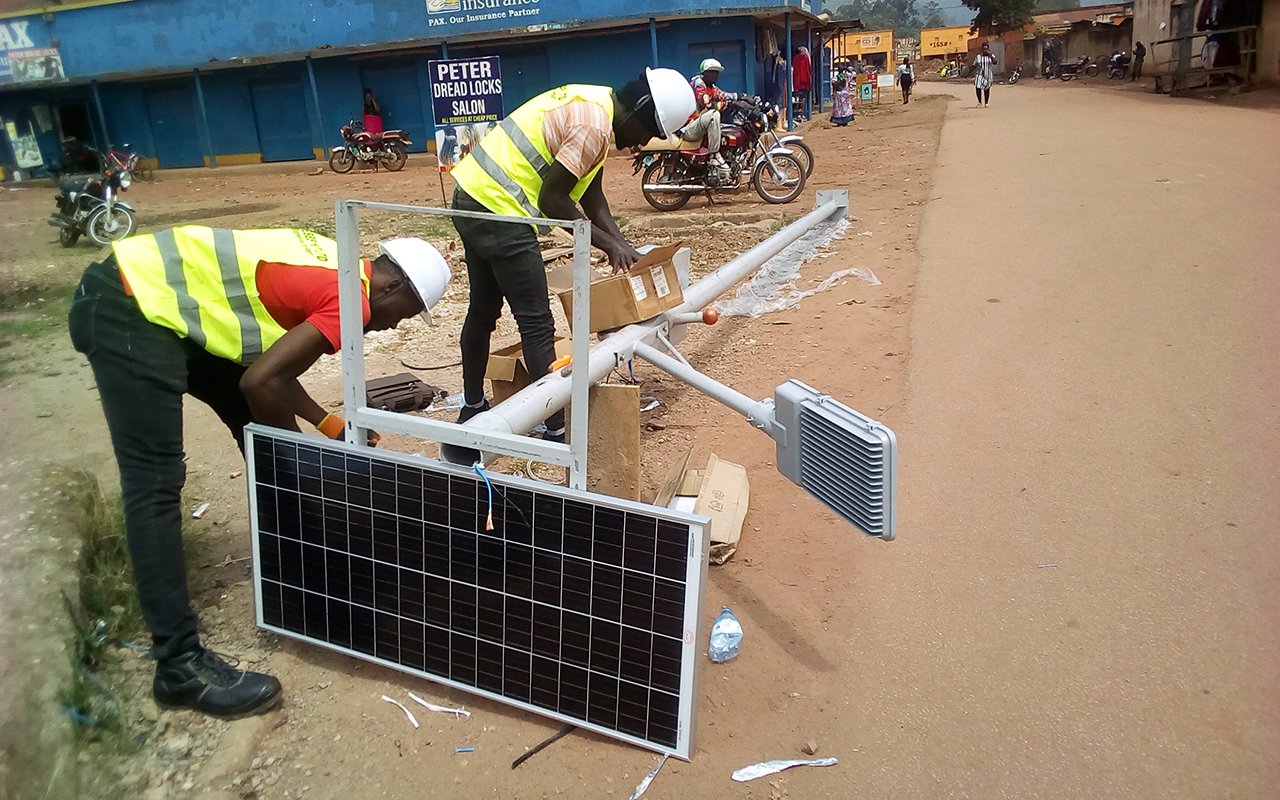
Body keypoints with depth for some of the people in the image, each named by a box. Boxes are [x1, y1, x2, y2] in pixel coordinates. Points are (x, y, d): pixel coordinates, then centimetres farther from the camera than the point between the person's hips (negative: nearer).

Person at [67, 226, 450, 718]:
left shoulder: (334, 268, 12)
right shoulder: (349, 301, -16)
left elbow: (268, 362, 16)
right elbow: (261, 382, -21)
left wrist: (330, 426, 13)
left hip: (152, 294, 10)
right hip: (129, 308, -10)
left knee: (258, 420, 18)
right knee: (156, 482, -12)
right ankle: (181, 665, -9)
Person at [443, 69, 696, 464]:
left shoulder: (593, 105, 14)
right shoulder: (593, 125, -18)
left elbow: (592, 196, 17)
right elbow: (552, 199, -17)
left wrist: (623, 248, 12)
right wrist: (608, 243, -9)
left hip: (473, 198, 10)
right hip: (500, 211, -10)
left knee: (483, 310, 21)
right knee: (537, 326, -5)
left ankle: (472, 411, 37)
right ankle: (559, 433, 3)